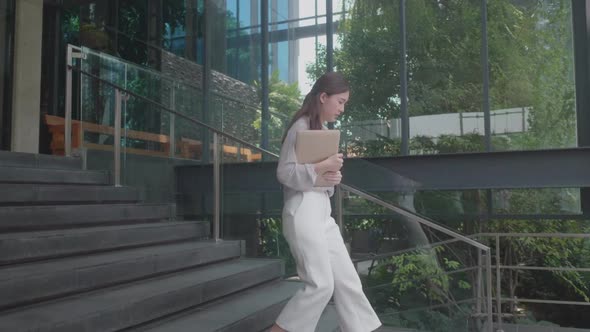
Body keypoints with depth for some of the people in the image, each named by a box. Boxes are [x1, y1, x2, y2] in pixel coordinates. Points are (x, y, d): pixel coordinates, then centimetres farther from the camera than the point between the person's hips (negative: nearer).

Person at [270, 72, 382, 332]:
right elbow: (284, 172, -15)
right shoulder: (301, 127, -9)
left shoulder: (324, 131, 18)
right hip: (303, 214, -9)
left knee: (347, 279, 8)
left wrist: (332, 176, 0)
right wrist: (320, 167, -25)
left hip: (323, 214, 9)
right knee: (321, 284, -8)